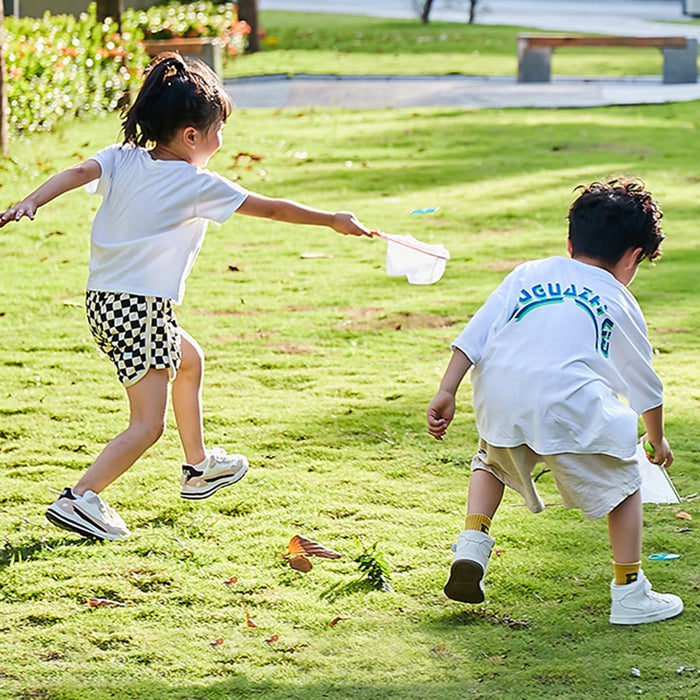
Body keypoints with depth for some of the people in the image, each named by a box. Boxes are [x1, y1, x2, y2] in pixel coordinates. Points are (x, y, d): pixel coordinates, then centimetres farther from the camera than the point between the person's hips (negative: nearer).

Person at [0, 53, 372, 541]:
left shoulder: (121, 159, 5)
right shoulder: (197, 184, -7)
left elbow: (78, 173, -14)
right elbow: (270, 209, 0)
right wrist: (335, 221, 12)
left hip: (103, 300, 9)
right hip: (142, 307, -8)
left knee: (190, 359, 31)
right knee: (148, 423, -6)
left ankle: (199, 467, 45)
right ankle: (81, 498, -21)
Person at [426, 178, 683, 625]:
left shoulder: (528, 274, 24)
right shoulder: (620, 303, 20)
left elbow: (473, 336, 13)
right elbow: (646, 386, 30)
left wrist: (447, 393, 11)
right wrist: (657, 440, 46)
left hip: (498, 399, 3)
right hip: (568, 405, -3)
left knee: (493, 462, 34)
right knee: (622, 483, 18)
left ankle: (473, 541, 14)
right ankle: (630, 595, 14)